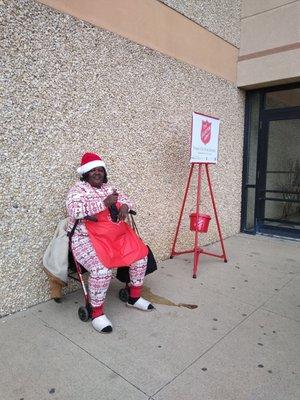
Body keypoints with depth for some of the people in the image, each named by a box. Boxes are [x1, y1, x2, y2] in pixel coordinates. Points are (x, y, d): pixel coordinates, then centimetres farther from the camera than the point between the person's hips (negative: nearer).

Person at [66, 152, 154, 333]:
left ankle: (134, 297, 15)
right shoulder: (78, 189, -3)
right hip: (88, 237, -7)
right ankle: (97, 313, -9)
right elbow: (75, 212, -20)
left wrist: (124, 206, -8)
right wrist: (104, 203, -21)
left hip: (116, 234, 7)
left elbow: (127, 199, 19)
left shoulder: (108, 187, 18)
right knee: (102, 269, -31)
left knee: (140, 256, -5)